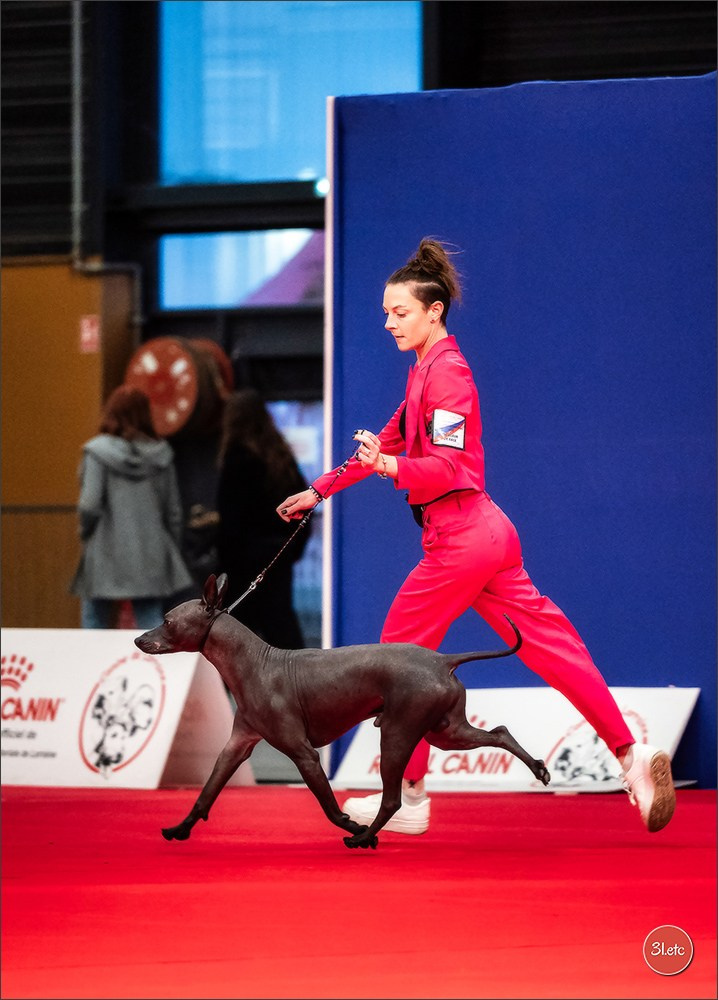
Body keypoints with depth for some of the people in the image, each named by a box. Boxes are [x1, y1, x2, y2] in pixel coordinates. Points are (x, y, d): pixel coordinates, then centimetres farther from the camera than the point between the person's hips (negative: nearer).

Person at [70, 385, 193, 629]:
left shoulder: (99, 452, -10)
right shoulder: (161, 454, 4)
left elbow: (90, 505, -14)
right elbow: (173, 510, 8)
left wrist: (85, 535, 4)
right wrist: (174, 548, 19)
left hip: (106, 554, -4)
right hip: (151, 556, 4)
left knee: (95, 621, 7)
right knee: (151, 624, 3)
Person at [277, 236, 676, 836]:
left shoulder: (445, 371, -12)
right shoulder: (428, 369, 18)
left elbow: (448, 467, -19)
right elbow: (388, 443, 27)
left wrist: (390, 468, -34)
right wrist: (321, 490, 29)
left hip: (461, 536, -10)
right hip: (481, 533, 10)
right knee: (550, 646, 4)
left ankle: (409, 797, 6)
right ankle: (632, 756, -3)